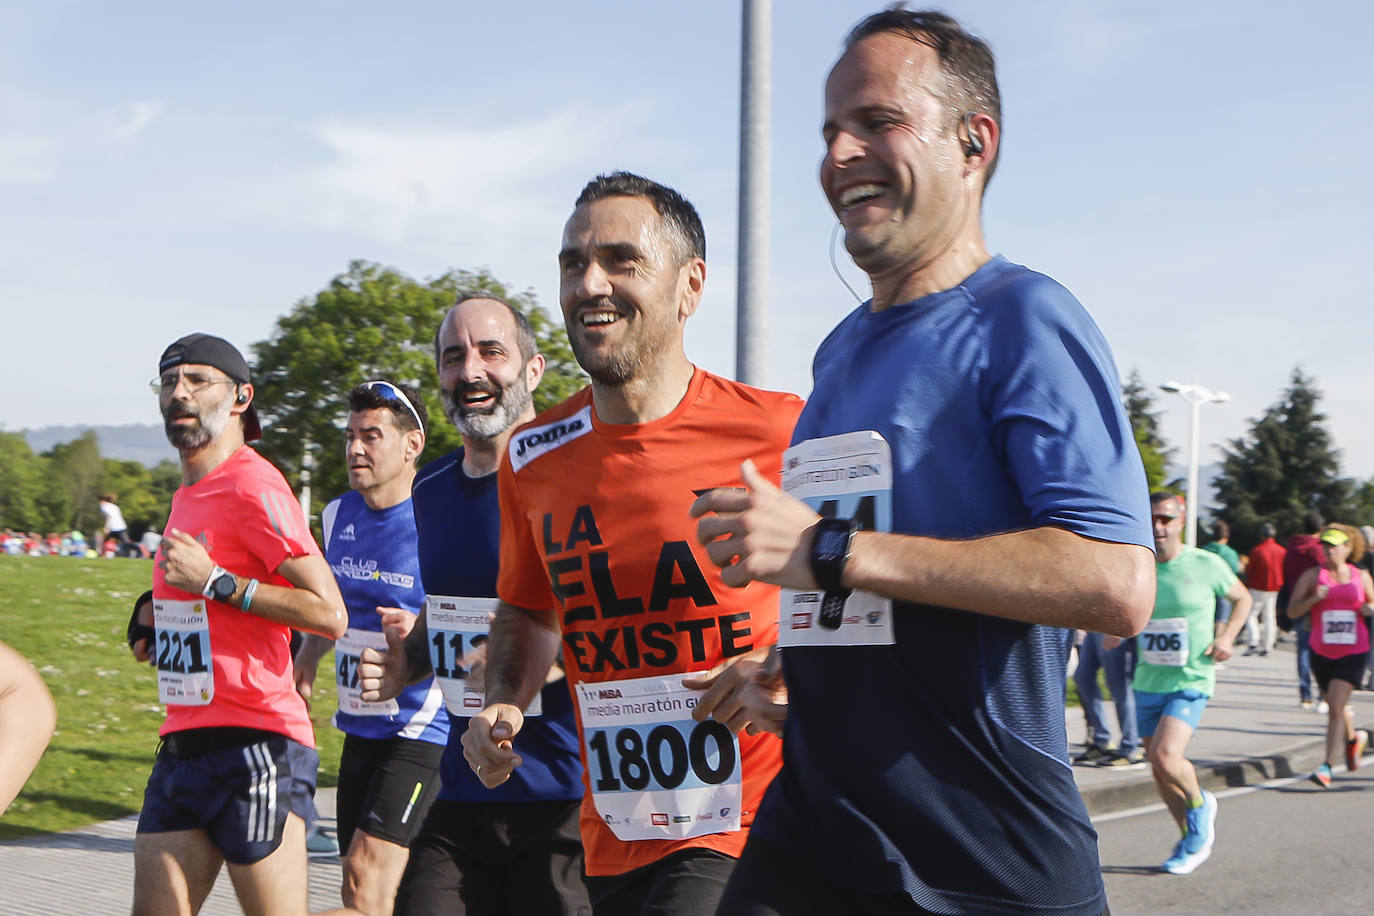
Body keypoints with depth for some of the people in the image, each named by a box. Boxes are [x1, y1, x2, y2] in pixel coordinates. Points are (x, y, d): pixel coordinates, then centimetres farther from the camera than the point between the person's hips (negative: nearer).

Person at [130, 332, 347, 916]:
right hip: (181, 746, 9)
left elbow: (330, 615, -19)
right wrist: (163, 618, 15)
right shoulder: (188, 494, 17)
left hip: (253, 743, -9)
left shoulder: (252, 485, -11)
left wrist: (213, 582, -17)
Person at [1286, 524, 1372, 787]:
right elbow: (1292, 611, -4)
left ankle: (1327, 767, -12)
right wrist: (1313, 599, -21)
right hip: (1322, 653, 2)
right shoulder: (1312, 575, 0)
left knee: (1336, 706, -14)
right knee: (1335, 705, 16)